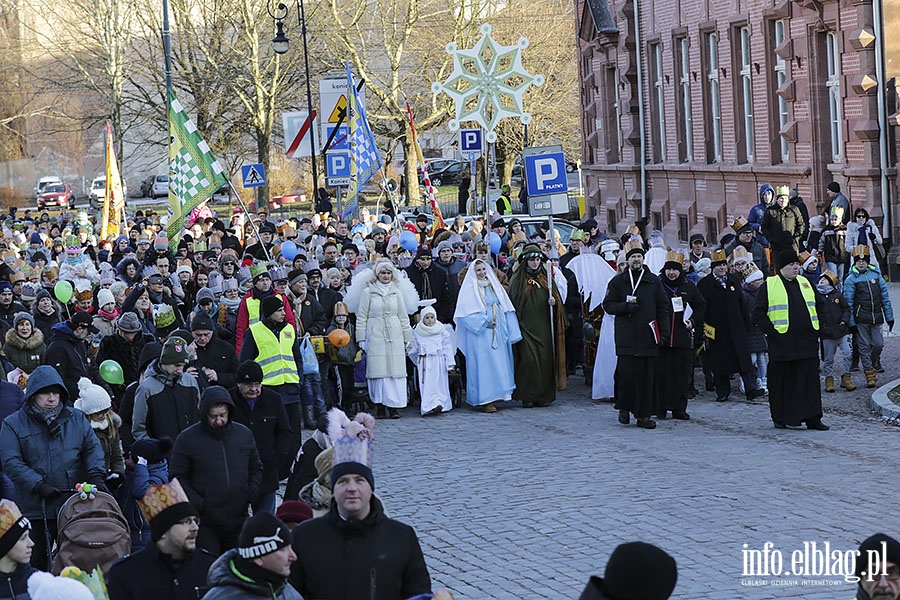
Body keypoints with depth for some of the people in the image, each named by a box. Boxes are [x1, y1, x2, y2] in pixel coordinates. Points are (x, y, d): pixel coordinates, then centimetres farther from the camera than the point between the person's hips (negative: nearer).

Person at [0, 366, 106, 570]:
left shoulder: (76, 419, 11)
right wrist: (38, 486, -18)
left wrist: (96, 475, -12)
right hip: (35, 509, -2)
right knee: (37, 562, 4)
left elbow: (92, 448, 8)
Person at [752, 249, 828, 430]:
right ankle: (780, 419, 12)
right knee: (782, 381, 1)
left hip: (807, 341, 4)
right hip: (782, 343, -4)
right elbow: (758, 314, -3)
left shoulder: (805, 283, 14)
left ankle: (812, 419, 4)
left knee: (810, 380, 1)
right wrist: (772, 332, -12)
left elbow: (818, 306, 24)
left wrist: (815, 330, 12)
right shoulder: (769, 286, -1)